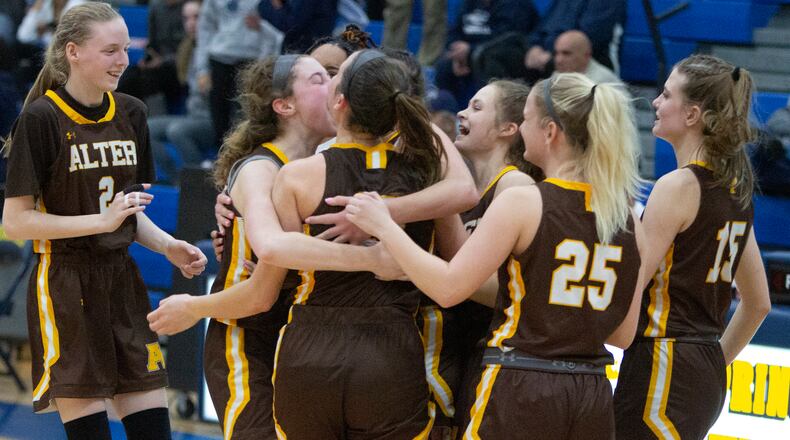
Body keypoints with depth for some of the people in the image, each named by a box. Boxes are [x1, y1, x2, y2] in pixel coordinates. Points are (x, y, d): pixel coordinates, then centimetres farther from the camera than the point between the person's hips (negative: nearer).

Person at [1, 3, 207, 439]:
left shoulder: (131, 113, 9)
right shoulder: (40, 118, -10)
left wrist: (168, 246, -1)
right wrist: (103, 220, -18)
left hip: (121, 282, 6)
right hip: (64, 287, -6)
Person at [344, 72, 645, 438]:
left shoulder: (522, 202, -10)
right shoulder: (626, 217, 5)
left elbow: (449, 287, -11)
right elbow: (623, 334, 10)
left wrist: (384, 226, -2)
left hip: (521, 394, -5)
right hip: (593, 399, 5)